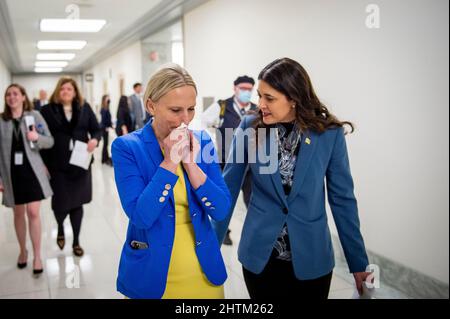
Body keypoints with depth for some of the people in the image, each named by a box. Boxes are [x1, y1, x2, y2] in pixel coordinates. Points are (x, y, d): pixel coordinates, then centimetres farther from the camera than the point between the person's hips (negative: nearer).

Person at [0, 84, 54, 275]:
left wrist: (37, 137, -20)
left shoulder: (34, 116, -2)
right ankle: (23, 250, 31)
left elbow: (50, 141, 1)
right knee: (18, 214, 12)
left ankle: (37, 256, 8)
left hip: (32, 170, -1)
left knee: (33, 213, -3)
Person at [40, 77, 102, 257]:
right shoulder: (48, 110, -2)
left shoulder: (84, 108, 5)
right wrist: (44, 163, -8)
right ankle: (60, 229, 35)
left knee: (77, 202, 9)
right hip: (58, 165, -2)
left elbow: (96, 130, 7)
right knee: (61, 202, 1)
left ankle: (76, 241, 23)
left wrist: (95, 140, -16)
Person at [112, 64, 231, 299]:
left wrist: (190, 162, -18)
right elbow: (140, 216, -20)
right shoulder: (127, 147, -11)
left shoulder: (201, 141, -2)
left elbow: (221, 210, -8)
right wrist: (170, 162, -25)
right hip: (150, 273, -3)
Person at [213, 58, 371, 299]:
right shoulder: (249, 128, -7)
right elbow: (228, 189, -1)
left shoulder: (329, 134, -9)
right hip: (258, 256, 1)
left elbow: (342, 199, -2)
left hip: (310, 259, 0)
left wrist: (358, 262, 2)